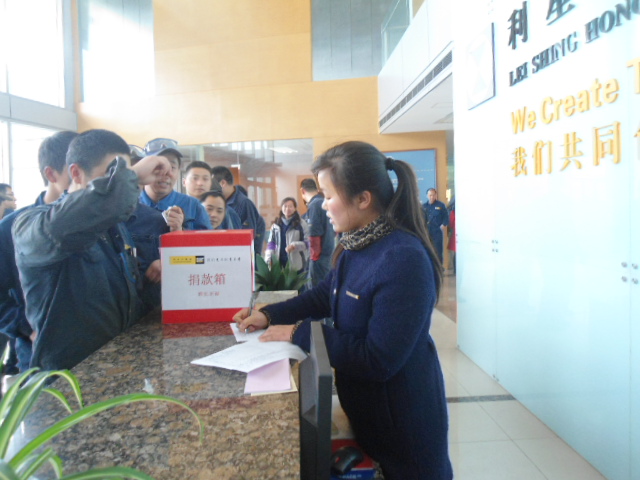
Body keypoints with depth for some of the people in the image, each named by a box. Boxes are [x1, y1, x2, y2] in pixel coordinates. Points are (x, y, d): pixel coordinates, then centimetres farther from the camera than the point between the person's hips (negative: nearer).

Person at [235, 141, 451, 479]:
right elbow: (326, 294, 9)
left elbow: (379, 360, -32)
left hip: (403, 420, -8)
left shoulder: (404, 260, -32)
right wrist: (270, 314, -3)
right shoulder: (356, 246, -3)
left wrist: (300, 334, -26)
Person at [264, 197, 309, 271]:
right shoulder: (276, 224, 8)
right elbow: (271, 242, 12)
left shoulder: (301, 224, -4)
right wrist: (268, 258, 0)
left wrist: (295, 245, -22)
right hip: (279, 263, 3)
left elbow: (308, 242, -6)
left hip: (296, 265, -3)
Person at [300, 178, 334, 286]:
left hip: (320, 255, -8)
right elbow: (335, 230, 17)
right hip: (330, 252, 8)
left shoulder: (313, 205, -16)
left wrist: (314, 255, -10)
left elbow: (314, 234, -19)